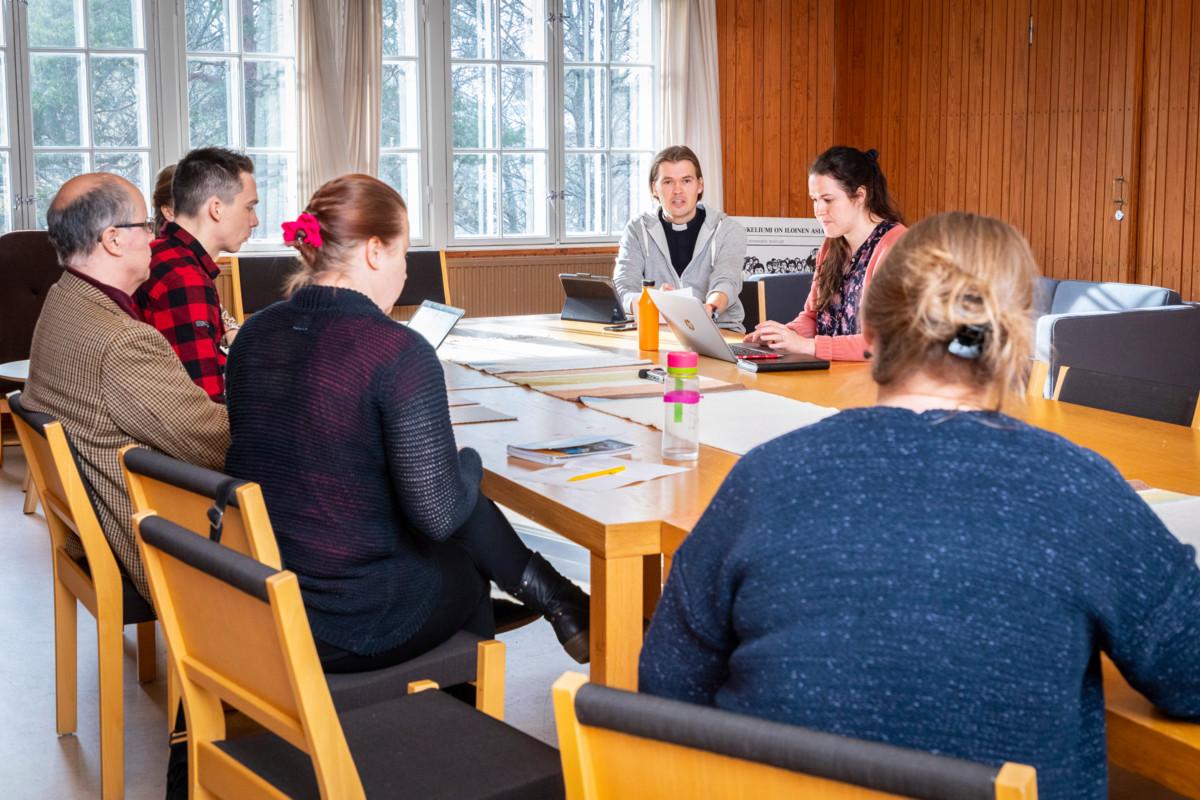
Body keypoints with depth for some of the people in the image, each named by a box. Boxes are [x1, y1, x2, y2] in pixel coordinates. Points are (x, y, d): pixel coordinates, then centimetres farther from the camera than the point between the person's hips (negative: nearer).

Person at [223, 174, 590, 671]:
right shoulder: (397, 350, -21)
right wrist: (469, 462, 1)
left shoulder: (255, 333, 0)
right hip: (353, 631, -6)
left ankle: (556, 600, 40)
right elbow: (439, 513, -20)